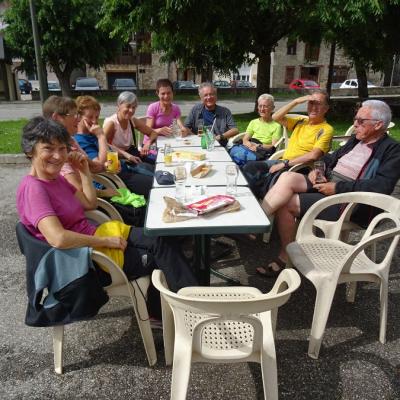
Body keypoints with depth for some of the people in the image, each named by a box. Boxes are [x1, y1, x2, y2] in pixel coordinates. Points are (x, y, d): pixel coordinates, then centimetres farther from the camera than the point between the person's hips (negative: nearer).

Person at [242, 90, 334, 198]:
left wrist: (286, 163, -18)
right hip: (283, 163, 7)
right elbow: (275, 117, 9)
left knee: (270, 178, -35)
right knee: (250, 166, -17)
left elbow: (313, 155, -17)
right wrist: (296, 101, 0)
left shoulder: (326, 129, -3)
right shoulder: (300, 121, 17)